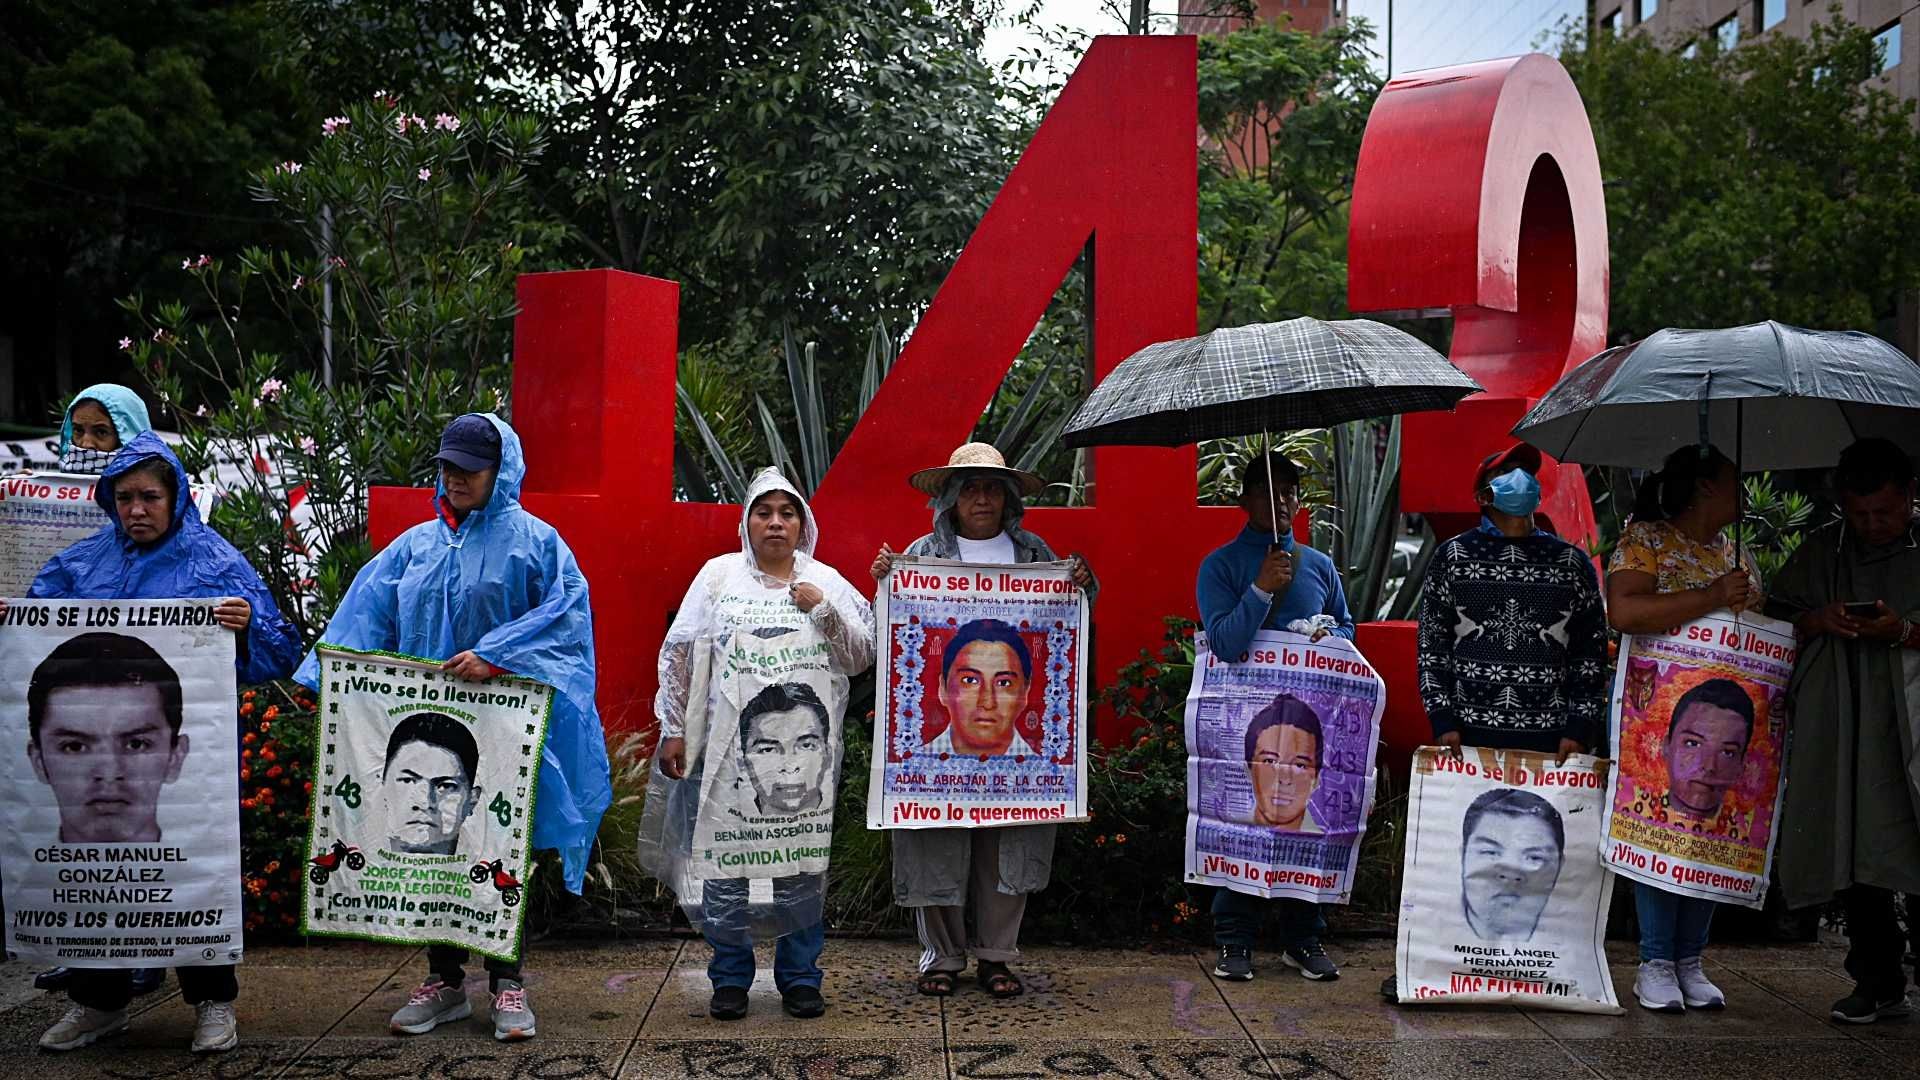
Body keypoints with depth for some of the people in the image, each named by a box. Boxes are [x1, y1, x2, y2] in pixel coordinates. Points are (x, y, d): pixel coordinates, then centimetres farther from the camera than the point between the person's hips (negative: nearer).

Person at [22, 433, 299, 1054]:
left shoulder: (215, 562, -3)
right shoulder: (86, 561, 9)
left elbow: (279, 653, -7)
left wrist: (246, 626, -28)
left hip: (187, 755, -4)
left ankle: (213, 1002, 17)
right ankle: (98, 1001, 26)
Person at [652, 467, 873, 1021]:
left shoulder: (827, 582, 10)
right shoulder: (718, 575, 7)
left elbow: (862, 657, 5)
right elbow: (678, 653, 6)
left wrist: (824, 609, -8)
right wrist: (673, 730, 2)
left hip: (806, 751, 1)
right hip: (727, 747, -1)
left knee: (803, 863, 3)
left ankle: (800, 977, 17)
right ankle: (730, 977, 16)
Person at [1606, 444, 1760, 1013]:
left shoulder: (1731, 551, 17)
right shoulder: (1646, 540, -5)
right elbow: (1623, 612, -21)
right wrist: (1712, 597, -22)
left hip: (1726, 712, 7)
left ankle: (1690, 963, 14)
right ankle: (1656, 965, 3)